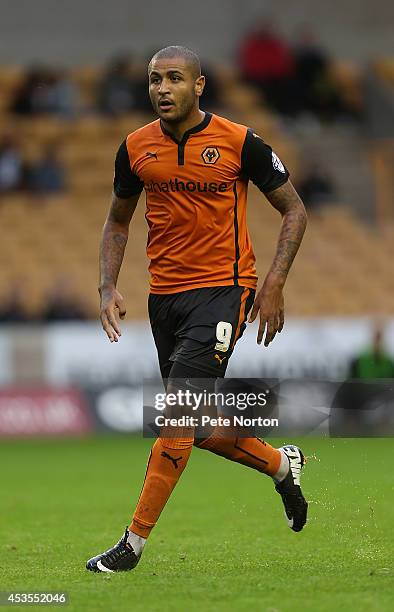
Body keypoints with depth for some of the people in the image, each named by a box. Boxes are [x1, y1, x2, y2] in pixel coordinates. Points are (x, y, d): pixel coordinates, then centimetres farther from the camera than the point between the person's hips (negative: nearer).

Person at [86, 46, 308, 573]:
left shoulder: (239, 142, -8)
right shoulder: (136, 148, 3)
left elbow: (294, 211, 1)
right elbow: (118, 222, 18)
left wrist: (274, 284, -9)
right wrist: (108, 287, 3)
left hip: (223, 289, -5)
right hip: (165, 292, 5)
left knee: (178, 416, -15)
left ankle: (135, 543, -10)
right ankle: (282, 463, 39)